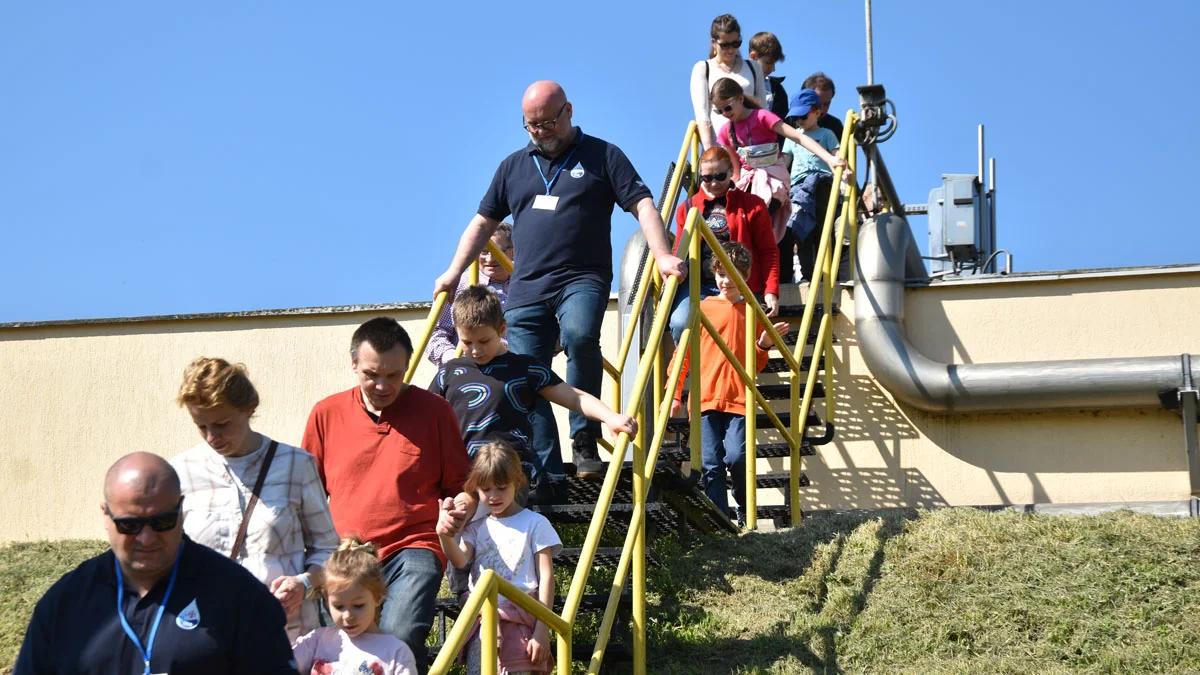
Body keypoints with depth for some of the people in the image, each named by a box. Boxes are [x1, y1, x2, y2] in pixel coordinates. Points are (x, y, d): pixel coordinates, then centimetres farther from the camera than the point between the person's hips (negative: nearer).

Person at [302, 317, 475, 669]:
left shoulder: (434, 410, 6)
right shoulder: (326, 413, 11)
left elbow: (461, 483, 15)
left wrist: (464, 503, -8)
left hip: (412, 550, -3)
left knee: (400, 637, -29)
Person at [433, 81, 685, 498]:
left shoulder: (602, 156, 8)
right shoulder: (513, 166, 19)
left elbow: (642, 205, -1)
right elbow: (483, 222, 24)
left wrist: (662, 256, -16)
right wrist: (453, 273, 18)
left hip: (582, 279, -4)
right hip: (526, 287, 4)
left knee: (579, 334, -34)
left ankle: (585, 436, -18)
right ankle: (545, 474, 0)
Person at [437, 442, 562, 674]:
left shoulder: (535, 523, 5)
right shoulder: (476, 527, 17)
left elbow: (546, 577, 1)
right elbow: (460, 560, -3)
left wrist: (542, 631, -7)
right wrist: (445, 536, -26)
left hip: (518, 618, -4)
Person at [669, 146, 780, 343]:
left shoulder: (752, 205, 8)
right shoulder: (688, 208, 16)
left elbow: (768, 252, 5)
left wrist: (771, 291, -6)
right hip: (697, 284, 2)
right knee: (681, 324, -26)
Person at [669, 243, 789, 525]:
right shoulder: (703, 308, 9)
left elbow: (756, 365, 17)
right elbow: (684, 352, 10)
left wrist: (764, 344, -4)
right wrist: (675, 392, 5)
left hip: (739, 399, 0)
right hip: (706, 397, 0)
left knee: (736, 457, -16)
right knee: (711, 465, -5)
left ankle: (745, 509, 9)